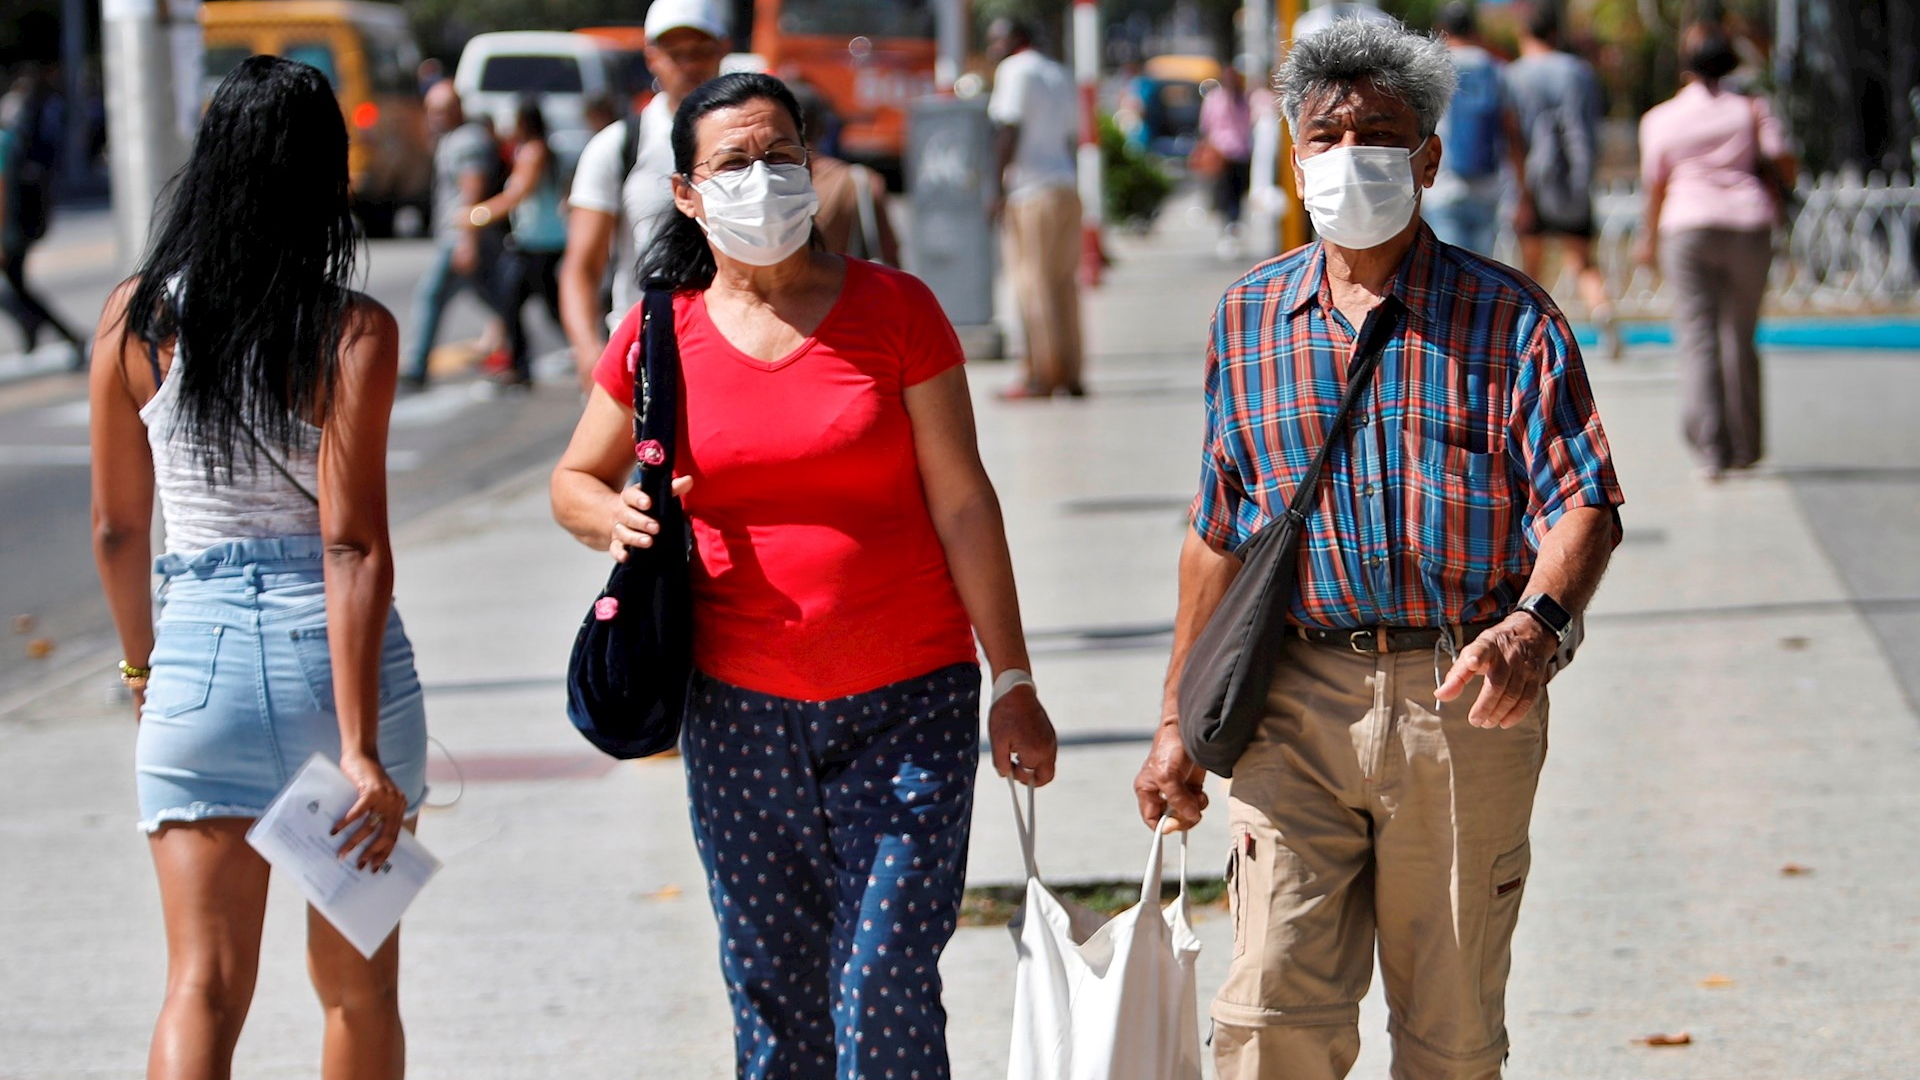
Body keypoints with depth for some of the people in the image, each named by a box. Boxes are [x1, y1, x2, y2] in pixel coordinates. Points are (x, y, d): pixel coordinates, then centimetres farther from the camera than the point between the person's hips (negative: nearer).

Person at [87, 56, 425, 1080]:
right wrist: (361, 748, -16)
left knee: (203, 988, -1)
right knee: (358, 986, 16)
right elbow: (353, 544, -15)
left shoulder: (136, 319, -1)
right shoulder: (355, 333, -10)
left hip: (201, 652, 1)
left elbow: (116, 526, 8)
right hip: (341, 657, -1)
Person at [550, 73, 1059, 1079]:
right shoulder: (660, 336, 3)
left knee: (886, 994, -8)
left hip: (906, 704, -2)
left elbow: (961, 500, -1)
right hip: (739, 712, 2)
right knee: (770, 995, 7)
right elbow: (574, 481, 15)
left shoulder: (895, 309, -2)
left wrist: (1013, 682, -3)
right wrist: (616, 518, -10)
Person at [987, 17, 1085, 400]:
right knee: (1064, 282, 10)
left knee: (1033, 283, -5)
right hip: (1067, 186, 8)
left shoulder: (1015, 70, -5)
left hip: (1031, 191, -8)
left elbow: (1011, 132, -11)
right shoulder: (1060, 74, 20)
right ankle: (1070, 375, 10)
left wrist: (999, 188, -10)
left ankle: (1041, 376, -6)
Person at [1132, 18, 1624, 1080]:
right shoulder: (1249, 317, 9)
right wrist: (1178, 724, 13)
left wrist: (1535, 624, -30)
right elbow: (1217, 537, 15)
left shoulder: (1507, 316, -1)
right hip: (1297, 707, 2)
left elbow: (1581, 503, -9)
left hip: (1462, 703, -2)